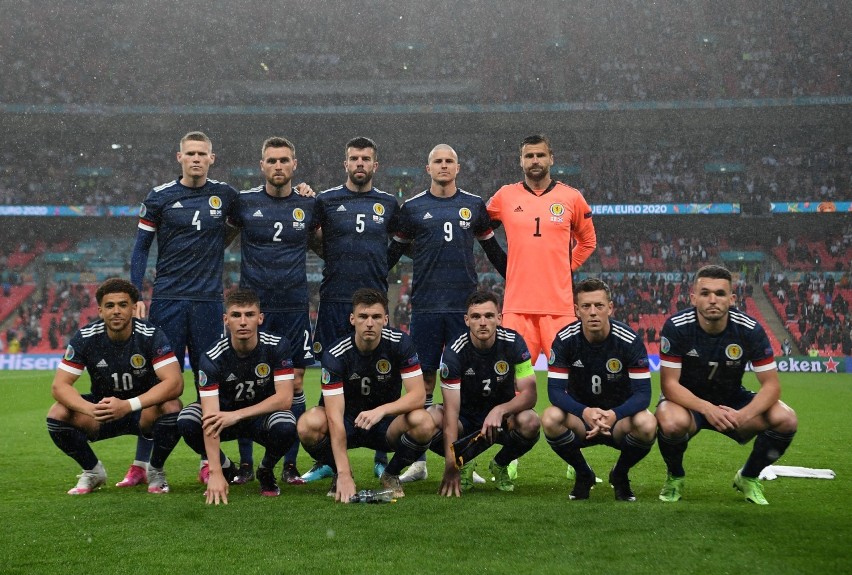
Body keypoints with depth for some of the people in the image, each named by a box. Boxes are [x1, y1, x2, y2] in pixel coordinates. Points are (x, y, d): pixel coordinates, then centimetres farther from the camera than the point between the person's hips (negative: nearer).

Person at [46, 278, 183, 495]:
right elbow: (59, 385, -17)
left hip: (144, 410, -2)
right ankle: (92, 471, 3)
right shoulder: (85, 337, -14)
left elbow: (175, 383, -30)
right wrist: (90, 409, -38)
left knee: (172, 407, -34)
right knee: (57, 414, -24)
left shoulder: (152, 335, -20)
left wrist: (128, 405, -43)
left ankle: (156, 470, -5)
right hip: (102, 408, 2)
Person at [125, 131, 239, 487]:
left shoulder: (225, 195, 7)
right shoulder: (160, 197, 2)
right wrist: (135, 295, -3)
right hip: (168, 299, -2)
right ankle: (142, 464, 5)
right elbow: (141, 247, 5)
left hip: (209, 300, 2)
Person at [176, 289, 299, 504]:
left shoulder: (277, 346, -19)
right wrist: (215, 473, -40)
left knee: (285, 427, -35)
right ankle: (225, 468, 2)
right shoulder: (213, 357, -23)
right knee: (186, 420, -28)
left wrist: (237, 415, -33)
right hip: (225, 415, 1)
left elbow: (285, 398, -23)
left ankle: (266, 471, 1)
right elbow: (211, 417, -30)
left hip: (263, 415, -1)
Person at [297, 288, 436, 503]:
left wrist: (381, 410, -39)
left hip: (386, 425, 1)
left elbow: (419, 394, -20)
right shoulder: (335, 354, -21)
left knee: (423, 423, -32)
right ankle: (339, 476, -1)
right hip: (347, 424, -1)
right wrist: (344, 475, -38)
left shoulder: (400, 343, -16)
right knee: (309, 423, -33)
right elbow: (335, 416, -28)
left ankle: (391, 475, -1)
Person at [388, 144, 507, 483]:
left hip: (465, 305, 1)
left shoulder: (474, 206, 10)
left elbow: (493, 250, 19)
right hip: (425, 306, -1)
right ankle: (418, 461, 8)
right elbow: (394, 252, 14)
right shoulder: (413, 208, 7)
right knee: (423, 378, 2)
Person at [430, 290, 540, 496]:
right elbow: (451, 409, -26)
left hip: (503, 417, 1)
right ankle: (465, 463, 1)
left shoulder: (513, 342, -16)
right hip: (466, 418, 0)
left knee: (530, 421, -33)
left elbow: (529, 394, -17)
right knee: (431, 417, -32)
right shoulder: (455, 352, -20)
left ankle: (500, 464, 1)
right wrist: (451, 464, -36)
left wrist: (500, 410, -38)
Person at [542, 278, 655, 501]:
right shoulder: (565, 339, -15)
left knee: (647, 424, -34)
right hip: (580, 418, 1)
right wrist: (585, 412, -39)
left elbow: (643, 393, -20)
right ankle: (583, 474, -1)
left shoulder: (629, 340, -18)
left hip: (620, 418, -1)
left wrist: (614, 415, -40)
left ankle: (620, 474, 1)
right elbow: (555, 391, -18)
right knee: (550, 419, -31)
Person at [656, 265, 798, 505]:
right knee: (671, 423, -38)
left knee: (786, 420, -21)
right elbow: (669, 383, -20)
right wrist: (707, 408, -37)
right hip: (688, 401, -2)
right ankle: (675, 477, -2)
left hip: (733, 401, 3)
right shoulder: (676, 327, -21)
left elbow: (771, 384, -15)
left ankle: (748, 478, 7)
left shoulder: (750, 330, -17)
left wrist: (743, 415, -34)